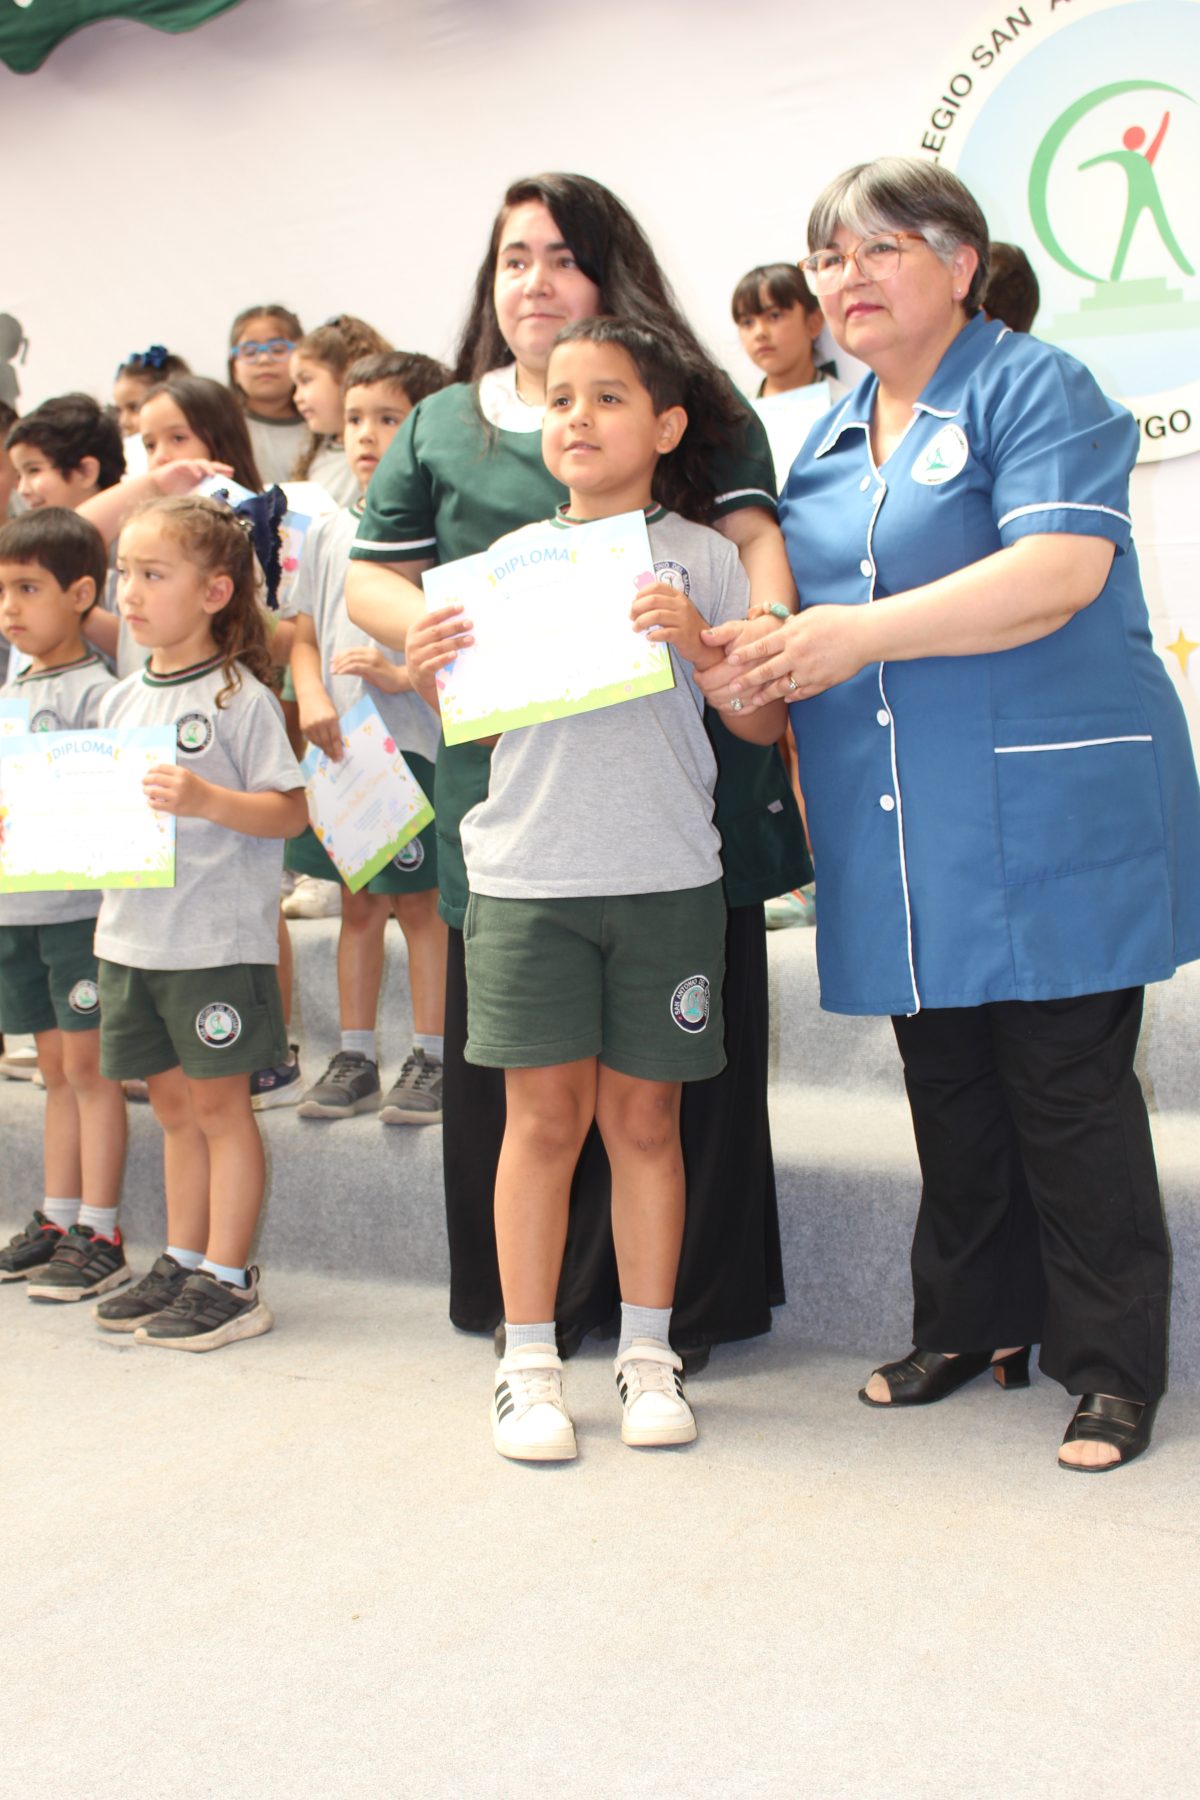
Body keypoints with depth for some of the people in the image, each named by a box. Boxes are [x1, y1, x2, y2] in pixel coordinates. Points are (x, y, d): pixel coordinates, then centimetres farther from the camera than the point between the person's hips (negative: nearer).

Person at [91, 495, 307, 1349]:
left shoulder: (241, 697, -9)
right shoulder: (123, 700, 11)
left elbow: (291, 812, -13)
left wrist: (208, 800, -27)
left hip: (218, 938, -6)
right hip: (132, 934, 6)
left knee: (217, 1102, 1)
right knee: (173, 1102, 15)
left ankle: (229, 1279, 11)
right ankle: (182, 1263, 26)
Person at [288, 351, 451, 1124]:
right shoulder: (328, 533, 10)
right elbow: (306, 638, 13)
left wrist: (403, 676, -22)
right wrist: (313, 698, -5)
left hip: (416, 741, -5)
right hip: (341, 744, 5)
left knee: (421, 900, 2)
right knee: (357, 902, 13)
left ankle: (431, 1059, 14)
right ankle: (355, 1058, 22)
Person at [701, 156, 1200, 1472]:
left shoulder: (1033, 389, -4)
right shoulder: (827, 442, 18)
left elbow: (1062, 571, -19)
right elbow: (800, 608, 25)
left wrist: (862, 634, -20)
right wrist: (754, 661, 2)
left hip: (1046, 819, -6)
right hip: (900, 843, 7)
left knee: (1069, 1087, -1)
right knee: (947, 1089, 14)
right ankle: (975, 1323, 29)